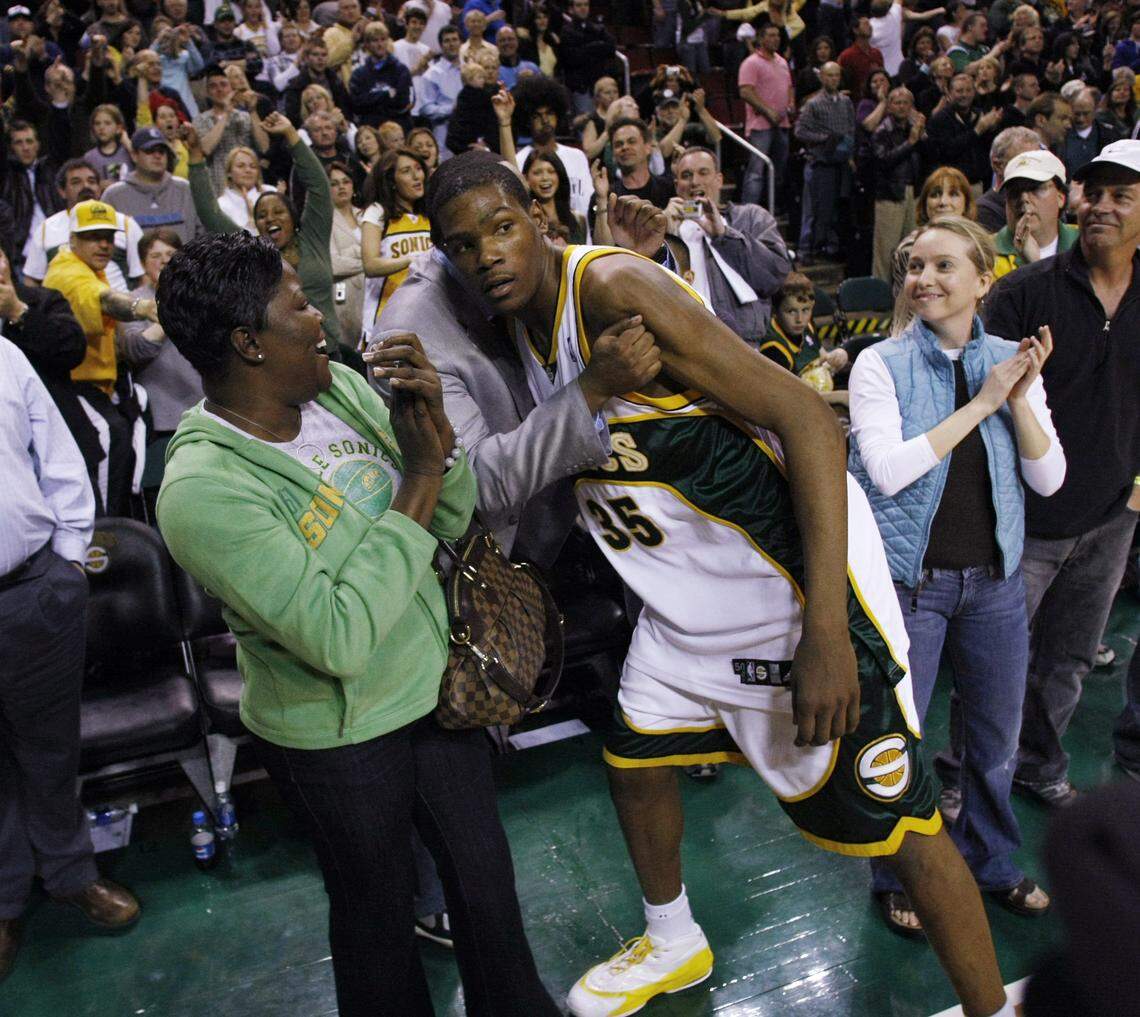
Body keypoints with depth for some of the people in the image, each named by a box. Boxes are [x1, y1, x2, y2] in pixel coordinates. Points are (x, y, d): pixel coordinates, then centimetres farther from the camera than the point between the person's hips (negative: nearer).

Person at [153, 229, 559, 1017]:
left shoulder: (339, 385, -6)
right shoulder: (203, 488, -27)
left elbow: (451, 525, -1)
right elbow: (339, 639, -31)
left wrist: (438, 436, -22)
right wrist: (419, 480, -27)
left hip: (435, 686, 6)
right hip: (337, 738, -6)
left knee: (485, 873, 23)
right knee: (378, 904, 19)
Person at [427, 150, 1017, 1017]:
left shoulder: (612, 287, -23)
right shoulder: (524, 317, 3)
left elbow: (806, 417, -28)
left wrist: (825, 631, -32)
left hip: (796, 576, -8)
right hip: (687, 594, 9)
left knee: (893, 819, 1)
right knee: (633, 761, 19)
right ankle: (675, 944, 46)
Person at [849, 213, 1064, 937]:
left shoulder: (1010, 362, 3)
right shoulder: (881, 364, -9)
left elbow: (1049, 478, -1)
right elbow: (888, 470, -21)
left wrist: (1021, 399, -16)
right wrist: (981, 403, -19)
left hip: (994, 577, 4)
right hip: (909, 578, -4)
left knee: (997, 739, 19)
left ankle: (992, 863, 43)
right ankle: (899, 878, 32)